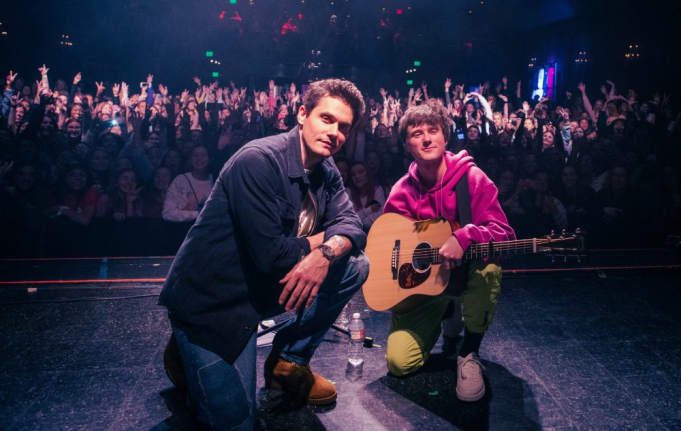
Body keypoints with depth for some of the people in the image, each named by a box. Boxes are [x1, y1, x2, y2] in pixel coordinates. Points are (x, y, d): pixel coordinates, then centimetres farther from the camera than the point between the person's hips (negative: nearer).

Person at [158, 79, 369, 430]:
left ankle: (288, 361, 11)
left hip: (265, 289, 8)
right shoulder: (258, 161, -24)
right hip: (209, 300, -7)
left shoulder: (326, 173, 4)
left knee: (355, 267, -2)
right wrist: (324, 237, -12)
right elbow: (271, 254, -28)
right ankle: (188, 352, 19)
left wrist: (326, 253, -28)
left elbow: (351, 225, -6)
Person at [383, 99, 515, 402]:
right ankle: (446, 314, 21)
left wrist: (465, 237, -36)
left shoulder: (472, 179, -12)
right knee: (399, 362, -13)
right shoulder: (402, 192, -5)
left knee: (489, 264, -39)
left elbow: (504, 233, -19)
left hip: (466, 271, -2)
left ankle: (469, 353, -13)